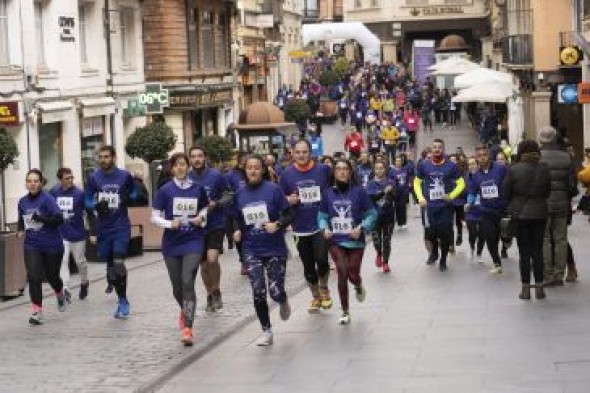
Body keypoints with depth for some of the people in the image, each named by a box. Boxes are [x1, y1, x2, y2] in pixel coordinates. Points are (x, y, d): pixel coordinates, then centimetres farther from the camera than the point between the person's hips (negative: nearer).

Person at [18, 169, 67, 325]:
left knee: (52, 276, 13)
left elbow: (59, 219, -22)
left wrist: (40, 218, -32)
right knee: (34, 277, -12)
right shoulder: (22, 201, 4)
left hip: (52, 245, -3)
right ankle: (37, 312, -8)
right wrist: (21, 230, 2)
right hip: (32, 246, 3)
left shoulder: (47, 199, -14)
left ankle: (60, 295, 47)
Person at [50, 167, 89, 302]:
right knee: (63, 261, -10)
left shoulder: (79, 193, -11)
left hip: (78, 234, -1)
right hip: (61, 234, 1)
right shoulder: (54, 192, -3)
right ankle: (65, 289, -14)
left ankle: (84, 283, 37)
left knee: (80, 261, 14)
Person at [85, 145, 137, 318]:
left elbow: (134, 192, 12)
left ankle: (122, 301, -7)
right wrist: (96, 205, -15)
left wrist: (129, 197, -10)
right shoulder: (94, 178, 0)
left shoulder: (125, 176, -3)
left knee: (118, 263, -16)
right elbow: (87, 201, 7)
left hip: (121, 227, -3)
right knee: (110, 264, 10)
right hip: (103, 228, 3)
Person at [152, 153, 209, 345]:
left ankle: (187, 328, -18)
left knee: (188, 282, -18)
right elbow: (155, 217, -2)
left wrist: (201, 217, -5)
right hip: (172, 244, 1)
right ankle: (185, 311, 45)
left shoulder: (198, 188, 0)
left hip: (193, 242, -1)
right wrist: (170, 224, -20)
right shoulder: (165, 191, -4)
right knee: (177, 287, 11)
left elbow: (204, 209, 16)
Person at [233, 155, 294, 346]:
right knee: (258, 293, -5)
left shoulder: (273, 189, -8)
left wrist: (278, 224, -23)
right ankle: (267, 332, 12)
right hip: (252, 251, 3)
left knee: (276, 292, -6)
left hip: (275, 249, -3)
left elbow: (289, 215, -5)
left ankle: (283, 302, 33)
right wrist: (238, 231, -4)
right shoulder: (240, 194, 3)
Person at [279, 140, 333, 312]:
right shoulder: (287, 174, -1)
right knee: (308, 266, 11)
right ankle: (316, 297, 31)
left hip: (321, 225, -2)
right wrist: (289, 200, -13)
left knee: (321, 260, -16)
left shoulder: (323, 170, -4)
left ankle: (324, 288, 13)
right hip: (300, 229, 2)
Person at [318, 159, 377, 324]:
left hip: (355, 241, -1)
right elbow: (322, 215, 9)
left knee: (353, 275, 0)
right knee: (342, 273, -10)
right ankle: (345, 312, 6)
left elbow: (371, 214, -1)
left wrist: (362, 228, -15)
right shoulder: (328, 193, 0)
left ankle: (358, 286, 42)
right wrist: (325, 228, -10)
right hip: (336, 241, 1)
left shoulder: (359, 191, -6)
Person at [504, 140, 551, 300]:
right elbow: (548, 192, 5)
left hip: (520, 214, -2)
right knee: (538, 251, 8)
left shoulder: (514, 170, -10)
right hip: (540, 213, 2)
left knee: (524, 252, 3)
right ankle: (539, 287, 10)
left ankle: (526, 288, 4)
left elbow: (506, 193, -2)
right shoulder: (544, 170, -3)